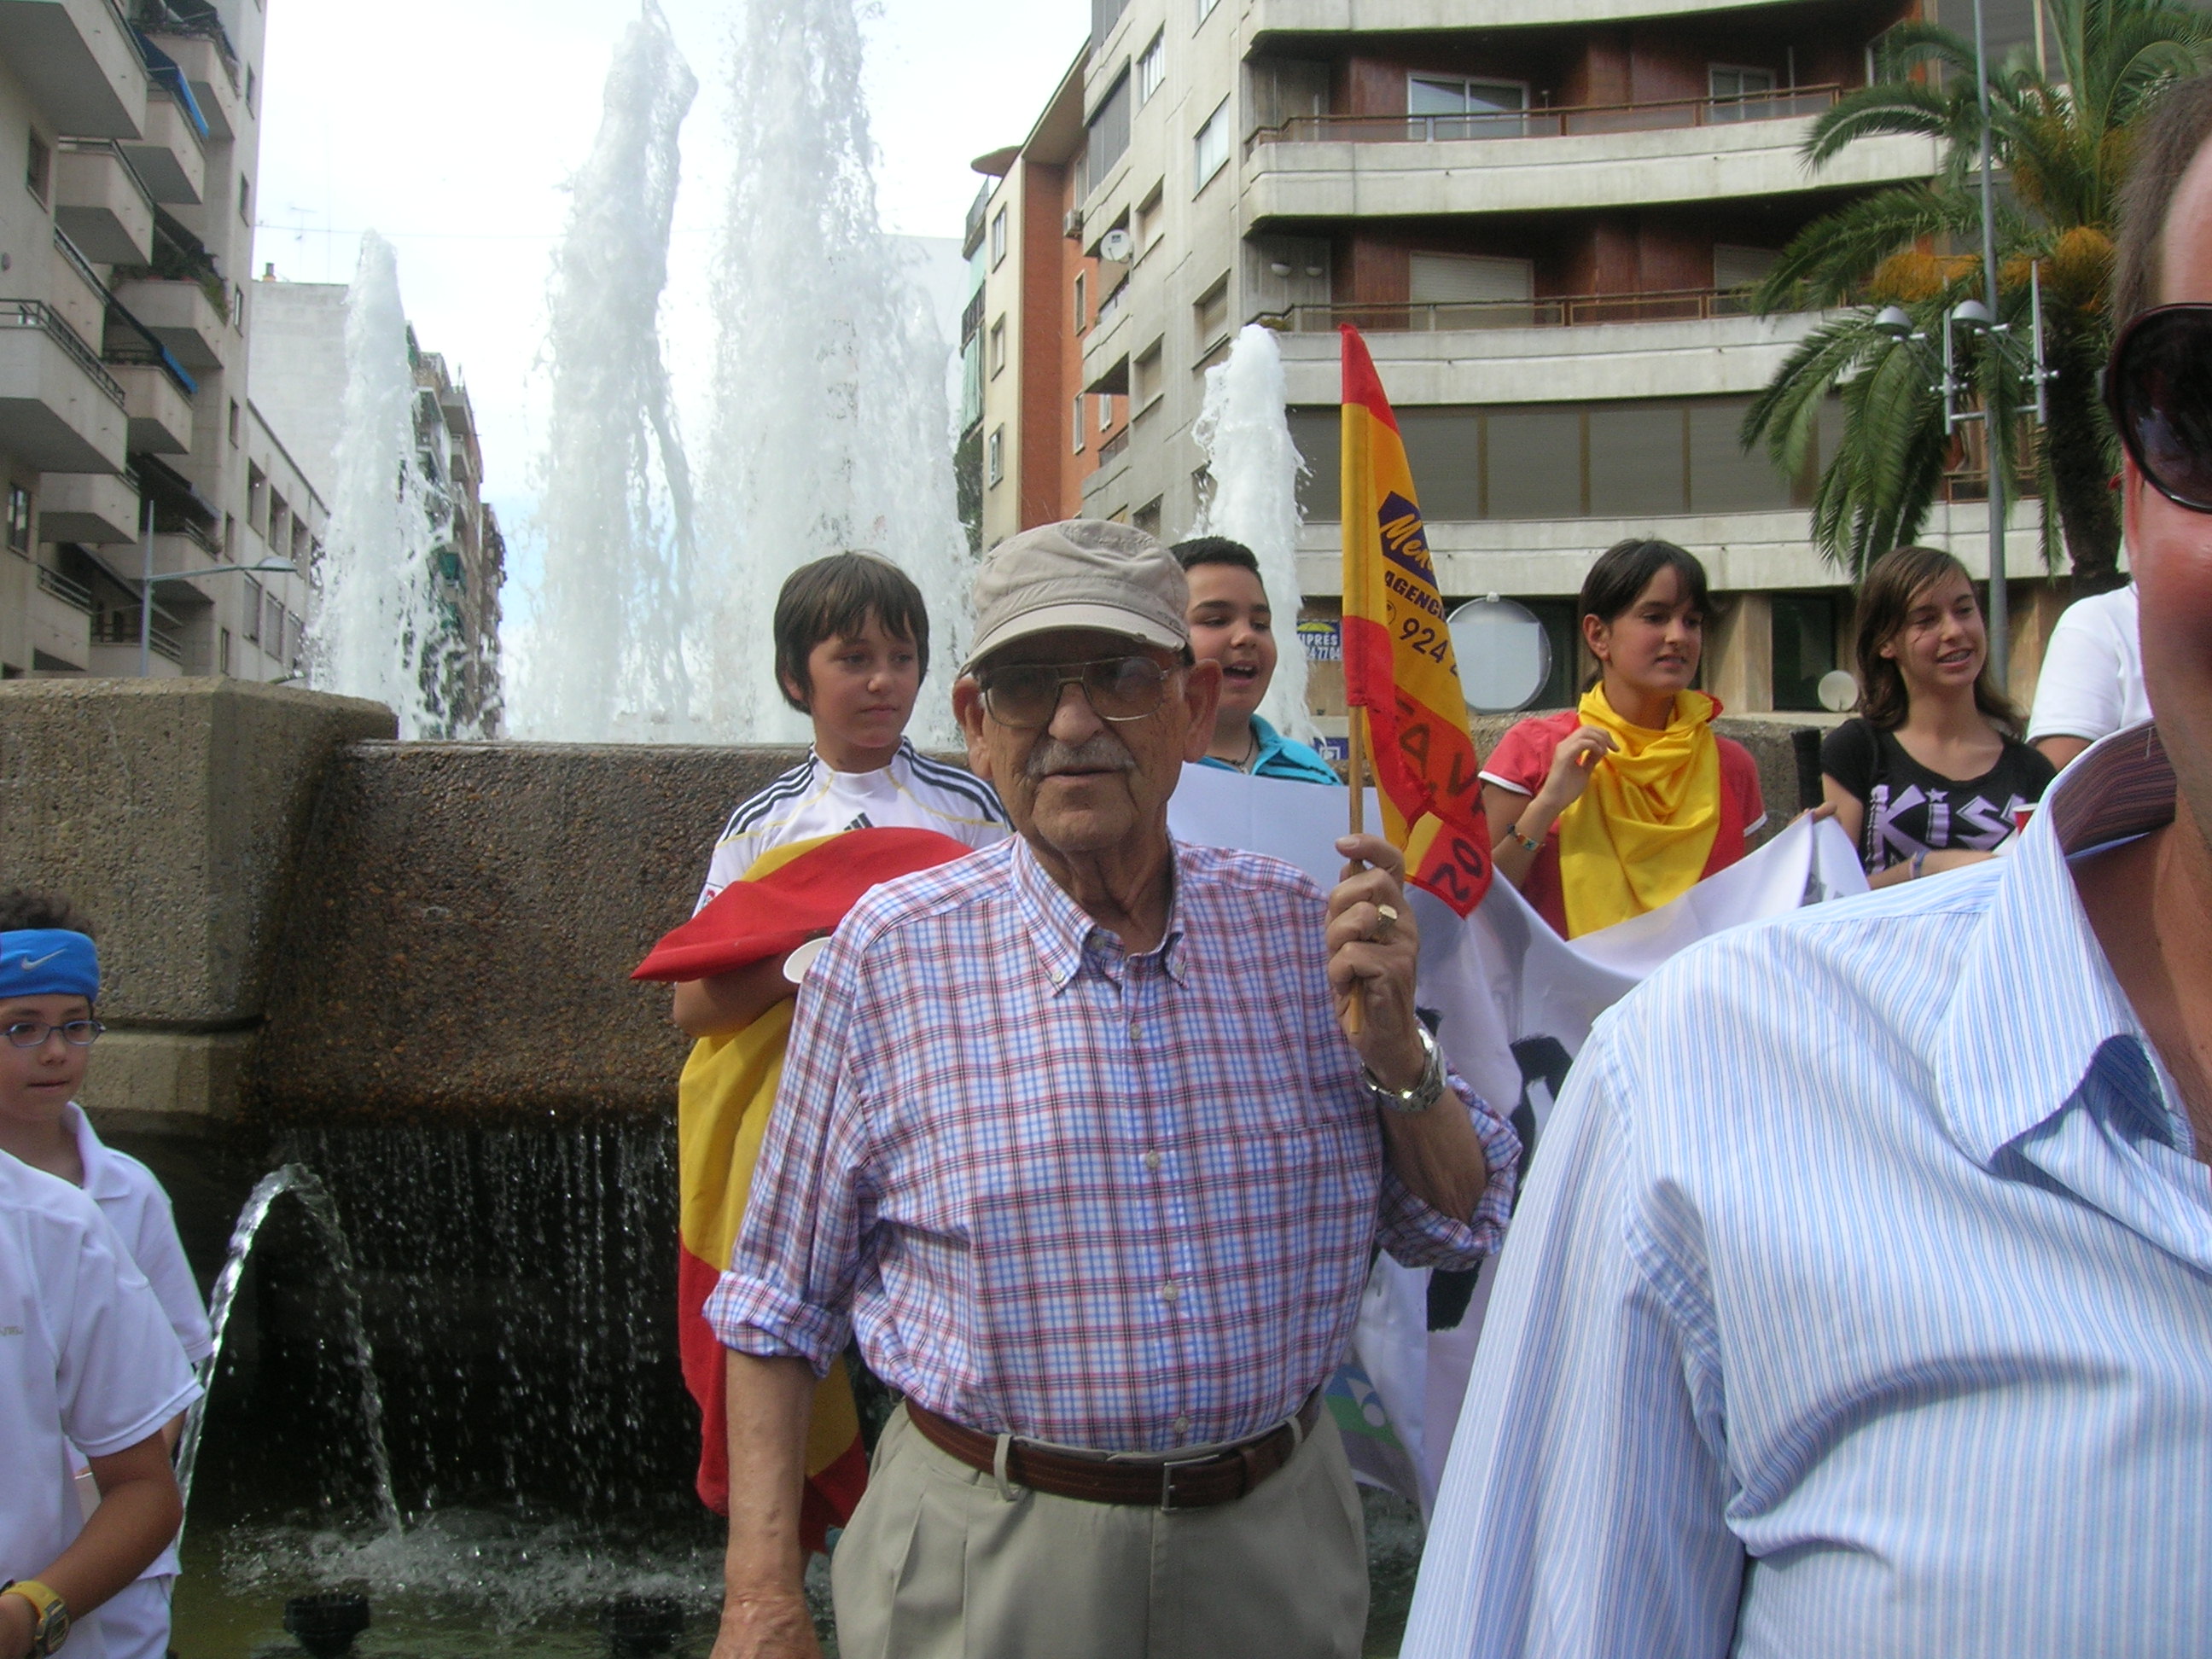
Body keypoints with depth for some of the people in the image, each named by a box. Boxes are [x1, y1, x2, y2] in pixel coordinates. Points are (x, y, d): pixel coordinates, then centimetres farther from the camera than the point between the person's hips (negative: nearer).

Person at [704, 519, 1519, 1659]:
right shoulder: (892, 953, -10)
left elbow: (1455, 1228, 4)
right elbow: (779, 1301, -3)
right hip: (985, 1567, -2)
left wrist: (1394, 1052, -13)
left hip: (1277, 1540, 3)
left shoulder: (1300, 929, -3)